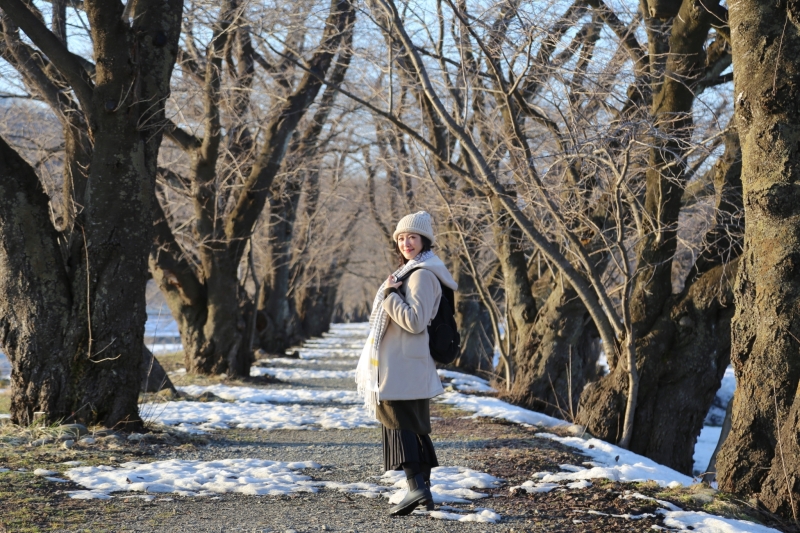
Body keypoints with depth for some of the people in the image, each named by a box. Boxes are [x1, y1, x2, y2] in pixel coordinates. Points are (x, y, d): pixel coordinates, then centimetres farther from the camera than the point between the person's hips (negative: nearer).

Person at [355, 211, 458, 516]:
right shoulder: (411, 271, 18)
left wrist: (390, 295, -17)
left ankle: (416, 486, -17)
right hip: (398, 364, 11)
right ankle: (423, 486, 16)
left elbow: (415, 321, -23)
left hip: (402, 367, -11)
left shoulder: (421, 274, -15)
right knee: (414, 426, 12)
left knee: (401, 423, -12)